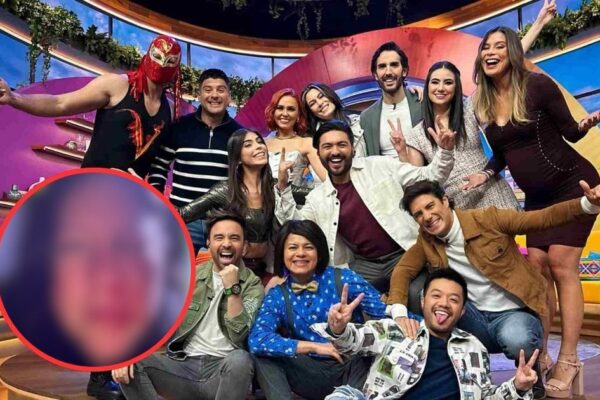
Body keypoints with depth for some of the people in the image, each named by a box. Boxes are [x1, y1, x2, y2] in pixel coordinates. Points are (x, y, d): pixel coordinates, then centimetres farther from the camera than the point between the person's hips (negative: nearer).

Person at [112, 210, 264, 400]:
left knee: (240, 359, -35)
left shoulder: (253, 285, 0)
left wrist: (232, 288, -20)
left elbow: (239, 335, -13)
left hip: (224, 369, -2)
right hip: (183, 365, 2)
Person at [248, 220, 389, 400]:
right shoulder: (277, 296, -2)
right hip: (315, 376, 2)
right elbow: (256, 340, -19)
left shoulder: (343, 279, -6)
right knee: (264, 355, -18)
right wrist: (314, 346, -25)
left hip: (354, 368, -1)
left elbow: (385, 312, -13)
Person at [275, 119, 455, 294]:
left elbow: (427, 176, 4)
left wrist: (445, 151, -12)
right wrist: (283, 188, -10)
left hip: (405, 255, -2)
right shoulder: (317, 197, 7)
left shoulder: (381, 166, 1)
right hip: (364, 266, 3)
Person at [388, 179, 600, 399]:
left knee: (516, 340, -37)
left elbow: (542, 218, -13)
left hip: (514, 313, -3)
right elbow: (403, 271, -7)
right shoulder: (427, 239, -2)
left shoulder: (488, 219, -12)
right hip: (476, 319, 3)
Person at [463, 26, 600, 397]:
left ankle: (568, 360, 1)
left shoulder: (537, 85, -15)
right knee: (537, 267, 4)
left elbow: (570, 132, -8)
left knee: (562, 265, -9)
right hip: (536, 195, 6)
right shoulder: (483, 102, 1)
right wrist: (484, 174, -6)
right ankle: (539, 355, 13)